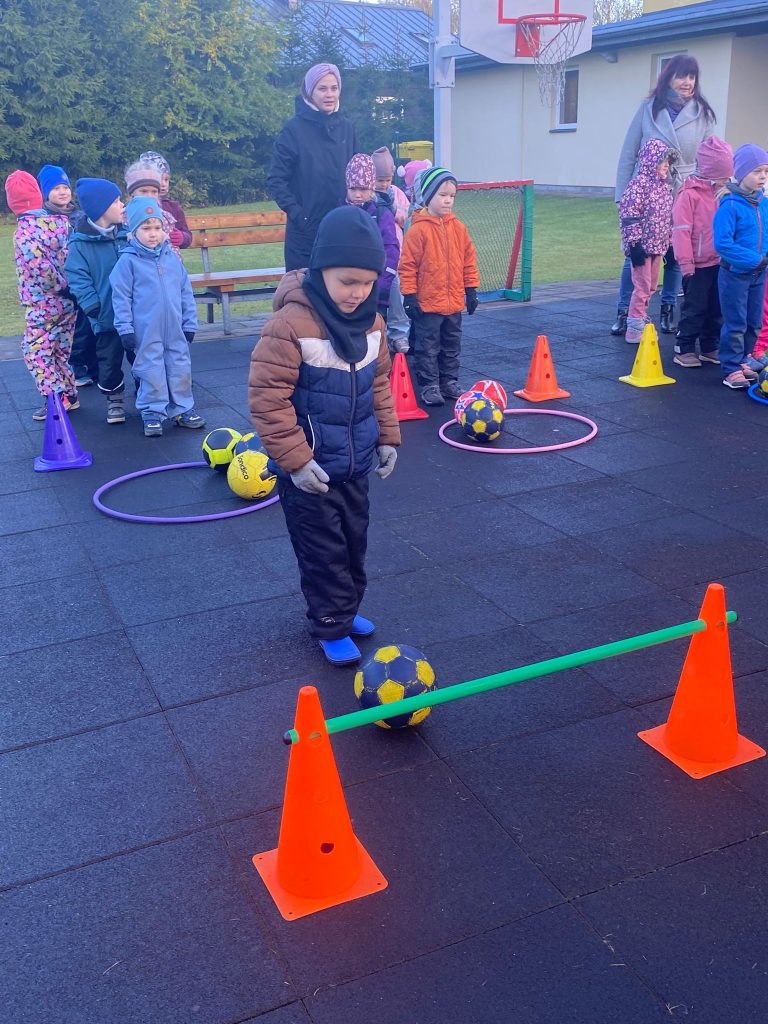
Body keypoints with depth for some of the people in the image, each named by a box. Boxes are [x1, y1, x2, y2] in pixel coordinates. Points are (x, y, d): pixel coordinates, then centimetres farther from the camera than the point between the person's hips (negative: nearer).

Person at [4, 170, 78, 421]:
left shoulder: (24, 232, -19)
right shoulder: (60, 221, 0)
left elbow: (41, 267, -25)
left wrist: (59, 285, -11)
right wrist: (66, 287, 10)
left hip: (41, 305, -7)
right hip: (66, 301, 7)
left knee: (36, 352, 6)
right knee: (61, 350, 17)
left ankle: (56, 398, 4)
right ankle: (68, 394, 24)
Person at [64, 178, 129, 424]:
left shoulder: (126, 234, 2)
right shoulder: (80, 242, -10)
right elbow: (77, 277, -12)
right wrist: (93, 306, -17)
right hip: (106, 317, -3)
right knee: (109, 360, 7)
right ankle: (114, 399, 27)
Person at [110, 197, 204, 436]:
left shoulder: (172, 258, 5)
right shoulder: (128, 261, -6)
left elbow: (185, 292, 10)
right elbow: (121, 297, -5)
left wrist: (189, 323, 9)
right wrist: (125, 329, -8)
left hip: (175, 329, 4)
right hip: (146, 331, -4)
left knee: (181, 368, 10)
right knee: (151, 371, 3)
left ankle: (182, 408, 23)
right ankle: (152, 412, 15)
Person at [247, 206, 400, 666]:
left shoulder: (372, 323, -1)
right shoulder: (291, 324, -23)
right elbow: (267, 397, -22)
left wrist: (387, 437, 11)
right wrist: (295, 459, -21)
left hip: (356, 464, 7)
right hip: (309, 471, -6)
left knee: (355, 543, 20)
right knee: (324, 551, 6)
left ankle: (346, 608, 40)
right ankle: (331, 626, 23)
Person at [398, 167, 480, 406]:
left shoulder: (458, 227, 4)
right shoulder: (418, 229, -12)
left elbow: (469, 260, 10)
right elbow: (408, 265, -10)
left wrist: (471, 289, 9)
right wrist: (409, 296, -12)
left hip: (454, 303, 5)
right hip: (427, 303, -5)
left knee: (452, 346, 16)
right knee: (428, 348, 5)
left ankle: (449, 382, 29)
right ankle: (429, 386, 14)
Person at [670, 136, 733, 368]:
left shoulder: (723, 192, 8)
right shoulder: (689, 194, -13)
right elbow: (681, 231, -15)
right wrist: (686, 263, -17)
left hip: (719, 262, 7)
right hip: (698, 264, -7)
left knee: (716, 308, 12)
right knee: (694, 308, -1)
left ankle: (710, 348, 22)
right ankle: (684, 349, 8)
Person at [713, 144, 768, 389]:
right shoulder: (730, 205, -16)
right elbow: (722, 243, -21)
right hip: (735, 274, -6)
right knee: (735, 325, -1)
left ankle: (740, 360, 29)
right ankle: (731, 370, 8)